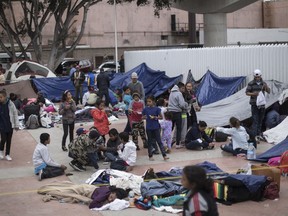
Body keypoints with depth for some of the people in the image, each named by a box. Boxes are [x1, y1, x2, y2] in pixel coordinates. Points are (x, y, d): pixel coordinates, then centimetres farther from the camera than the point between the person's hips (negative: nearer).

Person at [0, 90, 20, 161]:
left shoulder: (10, 104, -10)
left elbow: (15, 114, -1)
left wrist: (16, 125, 1)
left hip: (10, 125, 0)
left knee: (9, 140, 8)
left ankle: (7, 154, 22)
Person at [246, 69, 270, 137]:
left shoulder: (263, 83, 6)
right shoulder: (251, 83, -4)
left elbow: (269, 92, 1)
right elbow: (247, 93, -2)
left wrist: (266, 87, -19)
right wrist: (253, 94, -21)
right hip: (254, 104, -4)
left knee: (260, 119, 8)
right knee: (255, 120, -9)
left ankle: (259, 133, 17)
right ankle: (254, 135, -10)